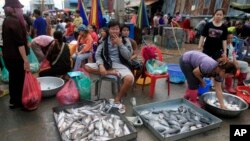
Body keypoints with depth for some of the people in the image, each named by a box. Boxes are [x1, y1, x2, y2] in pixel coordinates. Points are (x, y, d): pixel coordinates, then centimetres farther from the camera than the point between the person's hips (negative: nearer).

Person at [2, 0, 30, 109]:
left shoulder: (7, 20, 11)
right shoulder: (15, 21, -19)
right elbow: (19, 42, -24)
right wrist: (25, 60, -25)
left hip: (8, 55, 9)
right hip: (16, 57, -9)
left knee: (13, 78, 19)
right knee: (19, 79, 4)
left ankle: (13, 100, 33)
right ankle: (16, 102, 18)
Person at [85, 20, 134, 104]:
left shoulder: (125, 40, 2)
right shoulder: (104, 40, 6)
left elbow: (128, 56, -7)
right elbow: (98, 55, 1)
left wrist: (120, 44, -14)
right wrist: (101, 65, -18)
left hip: (120, 65, -2)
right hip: (106, 64, 2)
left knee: (129, 79, -34)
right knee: (87, 67, -17)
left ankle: (117, 99, -10)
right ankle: (111, 72, -21)